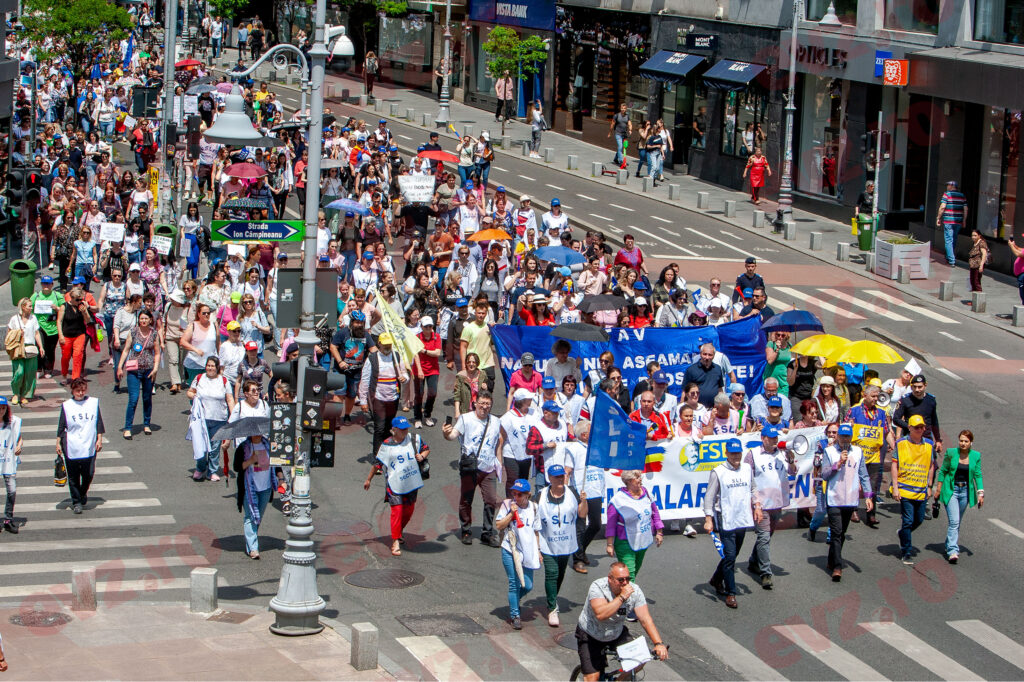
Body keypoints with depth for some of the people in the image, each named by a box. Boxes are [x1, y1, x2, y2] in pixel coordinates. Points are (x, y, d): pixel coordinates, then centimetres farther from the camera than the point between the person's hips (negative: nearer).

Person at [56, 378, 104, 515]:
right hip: (71, 447, -1)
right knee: (73, 476, 3)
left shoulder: (94, 403, 4)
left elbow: (99, 423, 10)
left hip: (89, 447, 1)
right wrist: (58, 443, 3)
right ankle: (76, 502, 15)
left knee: (89, 474, 1)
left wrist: (99, 439, 7)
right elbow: (61, 426, 5)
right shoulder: (66, 406, 0)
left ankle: (83, 494, 29)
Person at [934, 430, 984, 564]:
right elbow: (942, 471, 2)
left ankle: (949, 546, 30)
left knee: (957, 522, 13)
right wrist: (938, 489, 1)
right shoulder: (951, 453, -5)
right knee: (954, 521, -15)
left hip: (965, 491, 3)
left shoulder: (976, 456, 2)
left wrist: (981, 493, -2)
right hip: (951, 490, -3)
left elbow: (978, 475, 6)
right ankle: (952, 551, -19)